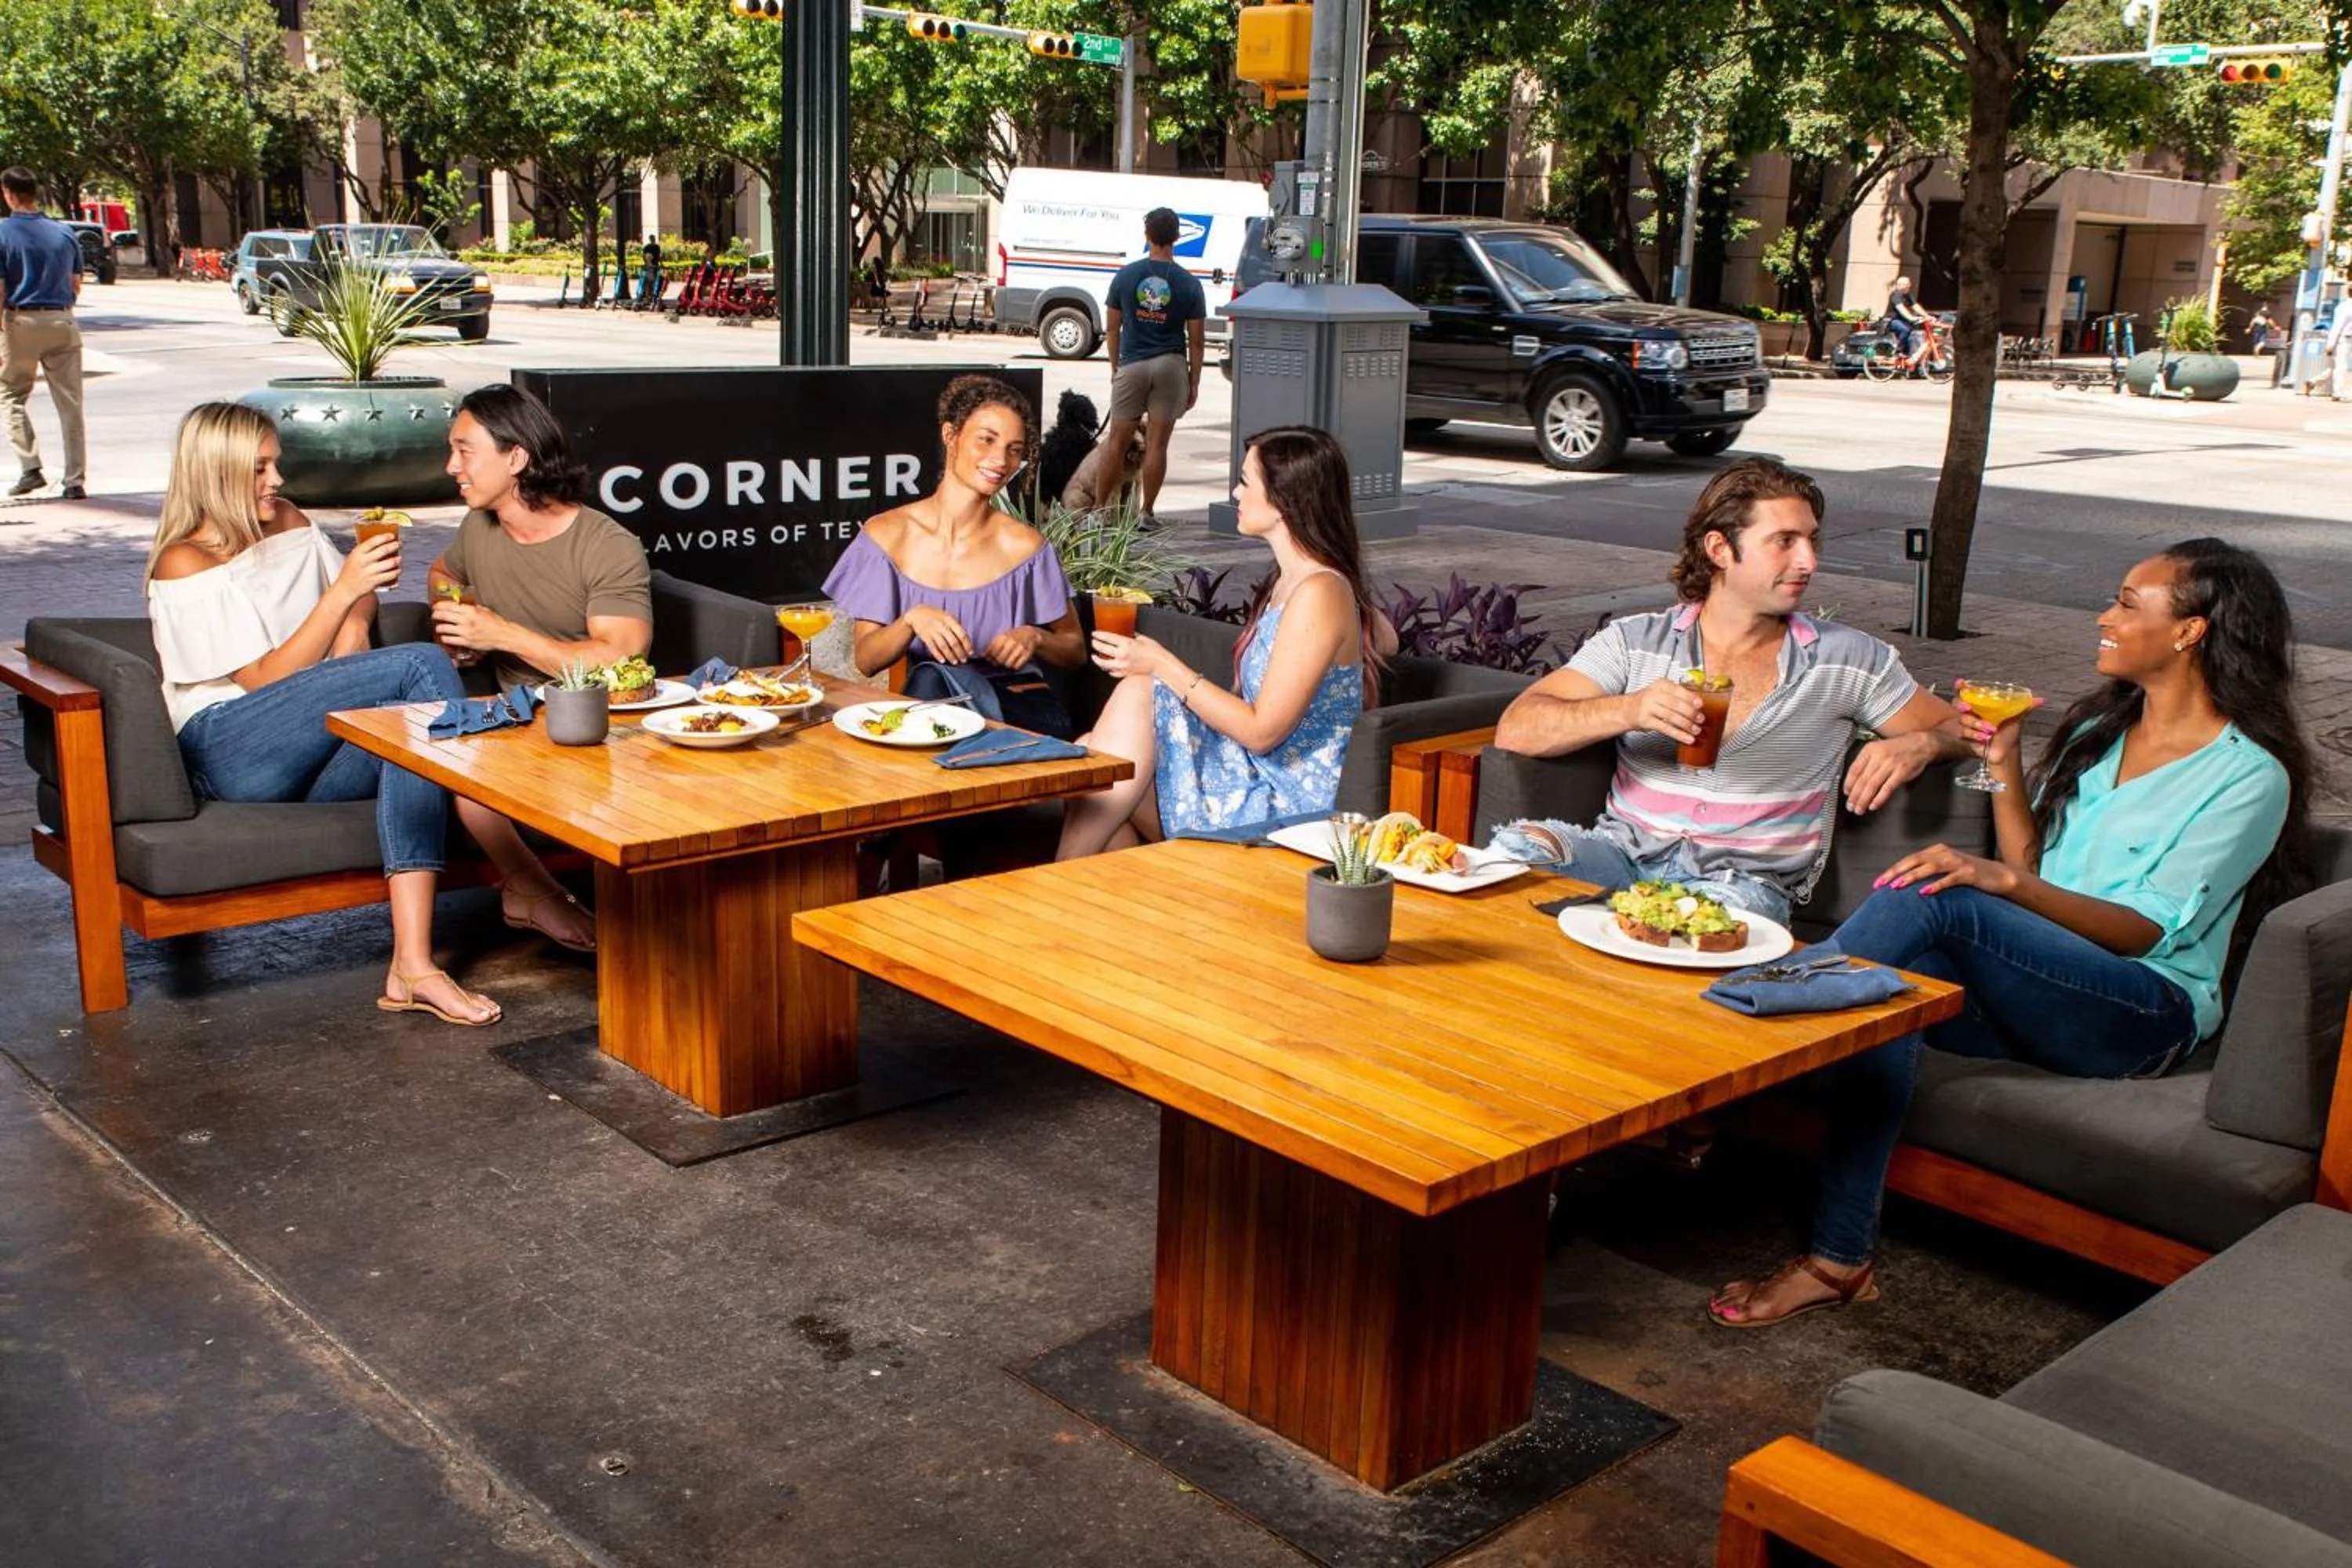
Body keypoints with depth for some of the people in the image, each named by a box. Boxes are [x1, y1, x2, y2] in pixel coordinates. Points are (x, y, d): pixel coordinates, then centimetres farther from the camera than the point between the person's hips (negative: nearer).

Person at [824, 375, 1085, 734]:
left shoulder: (1023, 545, 0)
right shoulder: (887, 535, 2)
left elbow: (1076, 650, 10)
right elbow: (865, 660, -2)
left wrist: (1035, 638, -13)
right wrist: (912, 618, -22)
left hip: (1023, 707, -1)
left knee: (933, 679, -32)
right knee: (931, 677, -34)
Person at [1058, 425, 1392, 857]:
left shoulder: (1319, 594, -17)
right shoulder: (1289, 581, 12)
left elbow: (1261, 731, -20)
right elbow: (1386, 640, 30)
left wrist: (1162, 665, -15)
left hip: (1293, 808, -9)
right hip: (1261, 780, 9)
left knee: (1136, 695, -18)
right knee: (1093, 754, -5)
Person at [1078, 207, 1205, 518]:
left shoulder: (1125, 276, 0)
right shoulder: (1189, 284, -2)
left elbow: (1111, 329, 4)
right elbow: (1196, 340, -1)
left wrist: (1115, 367, 14)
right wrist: (1194, 381, 7)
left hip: (1132, 364, 1)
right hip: (1172, 365, 0)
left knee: (1116, 441, 8)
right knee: (1157, 443, 2)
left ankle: (1099, 510, 12)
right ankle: (1146, 513, 4)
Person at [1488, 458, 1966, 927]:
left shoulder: (1847, 659, 8)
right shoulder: (1635, 642, 6)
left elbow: (1955, 728, 17)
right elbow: (1514, 731, -4)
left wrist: (1918, 745, -9)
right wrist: (1629, 710, -21)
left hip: (1745, 879, 0)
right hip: (1627, 852, 1)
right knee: (1518, 846, -31)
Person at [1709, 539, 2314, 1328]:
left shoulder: (2251, 776, -3)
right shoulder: (2097, 730, 20)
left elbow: (2145, 930, -13)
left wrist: (2006, 881, -28)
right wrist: (2005, 765, 3)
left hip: (2145, 1012, -6)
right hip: (2035, 985, 6)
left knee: (1933, 898, -31)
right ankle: (1839, 1259, -34)